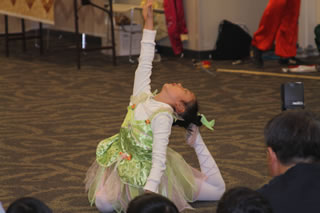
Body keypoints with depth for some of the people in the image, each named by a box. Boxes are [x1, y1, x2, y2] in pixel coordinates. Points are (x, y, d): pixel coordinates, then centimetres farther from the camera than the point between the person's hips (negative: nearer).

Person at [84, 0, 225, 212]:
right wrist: (149, 22, -4)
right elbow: (145, 63, -5)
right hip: (122, 161, 6)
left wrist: (149, 192, -39)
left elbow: (159, 158, -29)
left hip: (147, 170, -6)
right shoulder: (142, 96, -7)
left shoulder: (162, 116, -24)